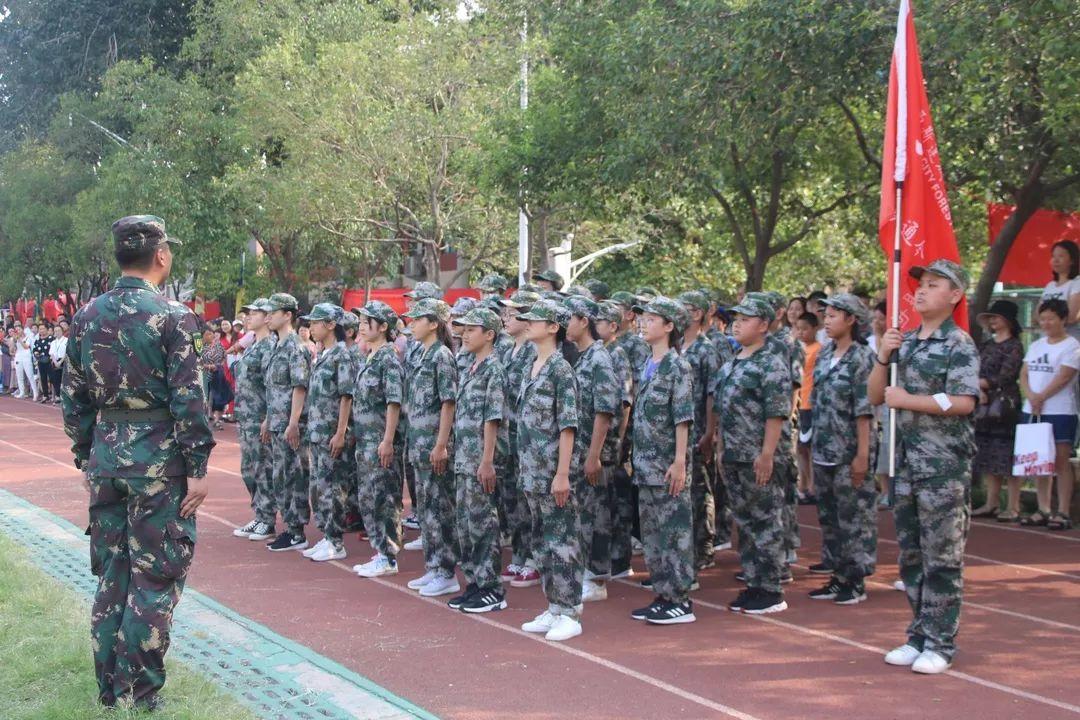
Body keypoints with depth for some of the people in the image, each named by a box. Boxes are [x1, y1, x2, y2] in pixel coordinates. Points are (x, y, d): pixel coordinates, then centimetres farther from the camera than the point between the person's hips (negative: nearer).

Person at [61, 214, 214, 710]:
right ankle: (139, 695, 4)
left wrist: (86, 457, 18)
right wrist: (198, 468, -9)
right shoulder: (172, 316, -12)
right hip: (158, 456, -6)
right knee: (155, 578, 2)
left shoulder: (87, 315, 6)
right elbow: (187, 399, -14)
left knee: (111, 574, 15)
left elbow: (73, 397, 9)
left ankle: (109, 687, 22)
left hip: (106, 455, 6)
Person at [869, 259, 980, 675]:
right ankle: (919, 635, 21)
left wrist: (908, 400, -15)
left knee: (943, 556, -1)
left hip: (944, 463, -7)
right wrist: (883, 357, -3)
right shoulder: (905, 342, 12)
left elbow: (963, 403, -19)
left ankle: (941, 643, 6)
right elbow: (876, 397, 13)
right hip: (906, 460, 7)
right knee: (910, 554, 12)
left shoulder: (959, 345, -7)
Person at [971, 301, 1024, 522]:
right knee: (988, 456, 8)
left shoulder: (1014, 346, -5)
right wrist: (979, 391, -10)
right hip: (984, 406, 7)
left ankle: (1014, 508, -5)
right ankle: (991, 504, 15)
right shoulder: (987, 345, 16)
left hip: (1006, 405, -7)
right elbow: (977, 372, 9)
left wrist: (980, 385, -16)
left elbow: (1005, 376, -13)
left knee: (1008, 455, -7)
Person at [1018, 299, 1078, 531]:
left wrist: (1040, 398, -13)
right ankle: (1043, 510, 14)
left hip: (1060, 412, -6)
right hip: (1032, 412, 6)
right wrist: (1031, 397, -9)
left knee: (1060, 461, -6)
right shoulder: (1036, 346, 15)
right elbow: (1024, 374, 9)